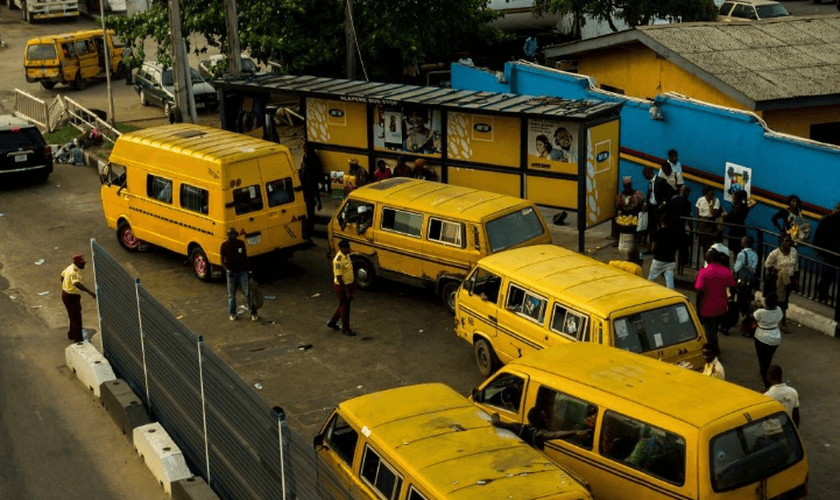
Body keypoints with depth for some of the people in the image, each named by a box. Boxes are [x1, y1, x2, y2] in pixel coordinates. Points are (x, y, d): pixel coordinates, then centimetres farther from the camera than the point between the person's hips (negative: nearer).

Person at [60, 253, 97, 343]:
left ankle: (72, 334, 40)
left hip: (66, 293, 10)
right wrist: (89, 292, -57)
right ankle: (79, 340, 7)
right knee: (76, 319, -1)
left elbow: (63, 275, 21)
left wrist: (63, 288, 35)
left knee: (74, 316, 24)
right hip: (71, 298, -10)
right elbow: (77, 284, -48)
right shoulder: (74, 272, -30)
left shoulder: (71, 267, 3)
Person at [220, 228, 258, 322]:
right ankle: (232, 313, 24)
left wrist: (247, 268, 8)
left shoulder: (241, 243, 0)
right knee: (231, 294, 9)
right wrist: (227, 270, -14)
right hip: (231, 273, -1)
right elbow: (222, 260, -1)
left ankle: (253, 313, 7)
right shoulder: (224, 245, -5)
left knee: (248, 292, -1)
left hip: (242, 272, 1)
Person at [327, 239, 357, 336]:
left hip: (348, 285, 9)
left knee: (343, 305, 22)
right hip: (342, 286, -9)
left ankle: (332, 322, 38)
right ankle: (345, 329, 21)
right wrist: (347, 292, -24)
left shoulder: (346, 255, 3)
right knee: (345, 307, 5)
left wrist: (352, 285, 22)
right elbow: (339, 277, -25)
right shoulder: (339, 260, -26)